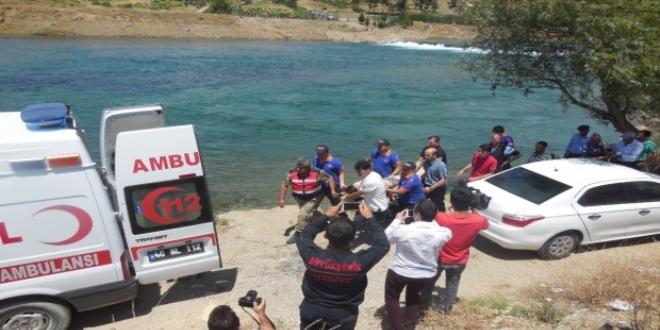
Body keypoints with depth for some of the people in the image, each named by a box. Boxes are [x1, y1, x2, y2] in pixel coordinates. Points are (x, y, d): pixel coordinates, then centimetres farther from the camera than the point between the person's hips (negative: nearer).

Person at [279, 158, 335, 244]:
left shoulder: (317, 173, -24)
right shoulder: (292, 173, -20)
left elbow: (329, 178, -11)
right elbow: (284, 185, -10)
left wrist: (332, 190, -22)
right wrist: (281, 199, -16)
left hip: (313, 198, -4)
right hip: (300, 199, 4)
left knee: (303, 215, -20)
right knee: (309, 215, 22)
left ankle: (297, 234, -4)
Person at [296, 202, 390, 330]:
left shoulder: (313, 257, -28)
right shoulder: (359, 262, -30)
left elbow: (304, 236, -5)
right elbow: (383, 244, -12)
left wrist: (326, 216, -1)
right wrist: (370, 217, -4)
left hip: (311, 314, 1)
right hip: (343, 319, -1)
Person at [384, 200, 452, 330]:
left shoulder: (403, 230, -25)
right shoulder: (442, 233, -19)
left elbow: (385, 237, -6)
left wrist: (397, 220, 2)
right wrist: (431, 220, 5)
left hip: (400, 272, -3)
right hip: (427, 274, 4)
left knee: (391, 298, 24)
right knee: (413, 296, 33)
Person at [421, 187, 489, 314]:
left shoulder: (441, 218, -33)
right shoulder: (478, 221, -26)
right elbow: (485, 223, 0)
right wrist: (473, 210, -1)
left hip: (440, 259, -1)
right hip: (459, 262, 1)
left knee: (430, 280, 27)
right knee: (452, 284, 28)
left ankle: (424, 301, 48)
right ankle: (445, 307, 44)